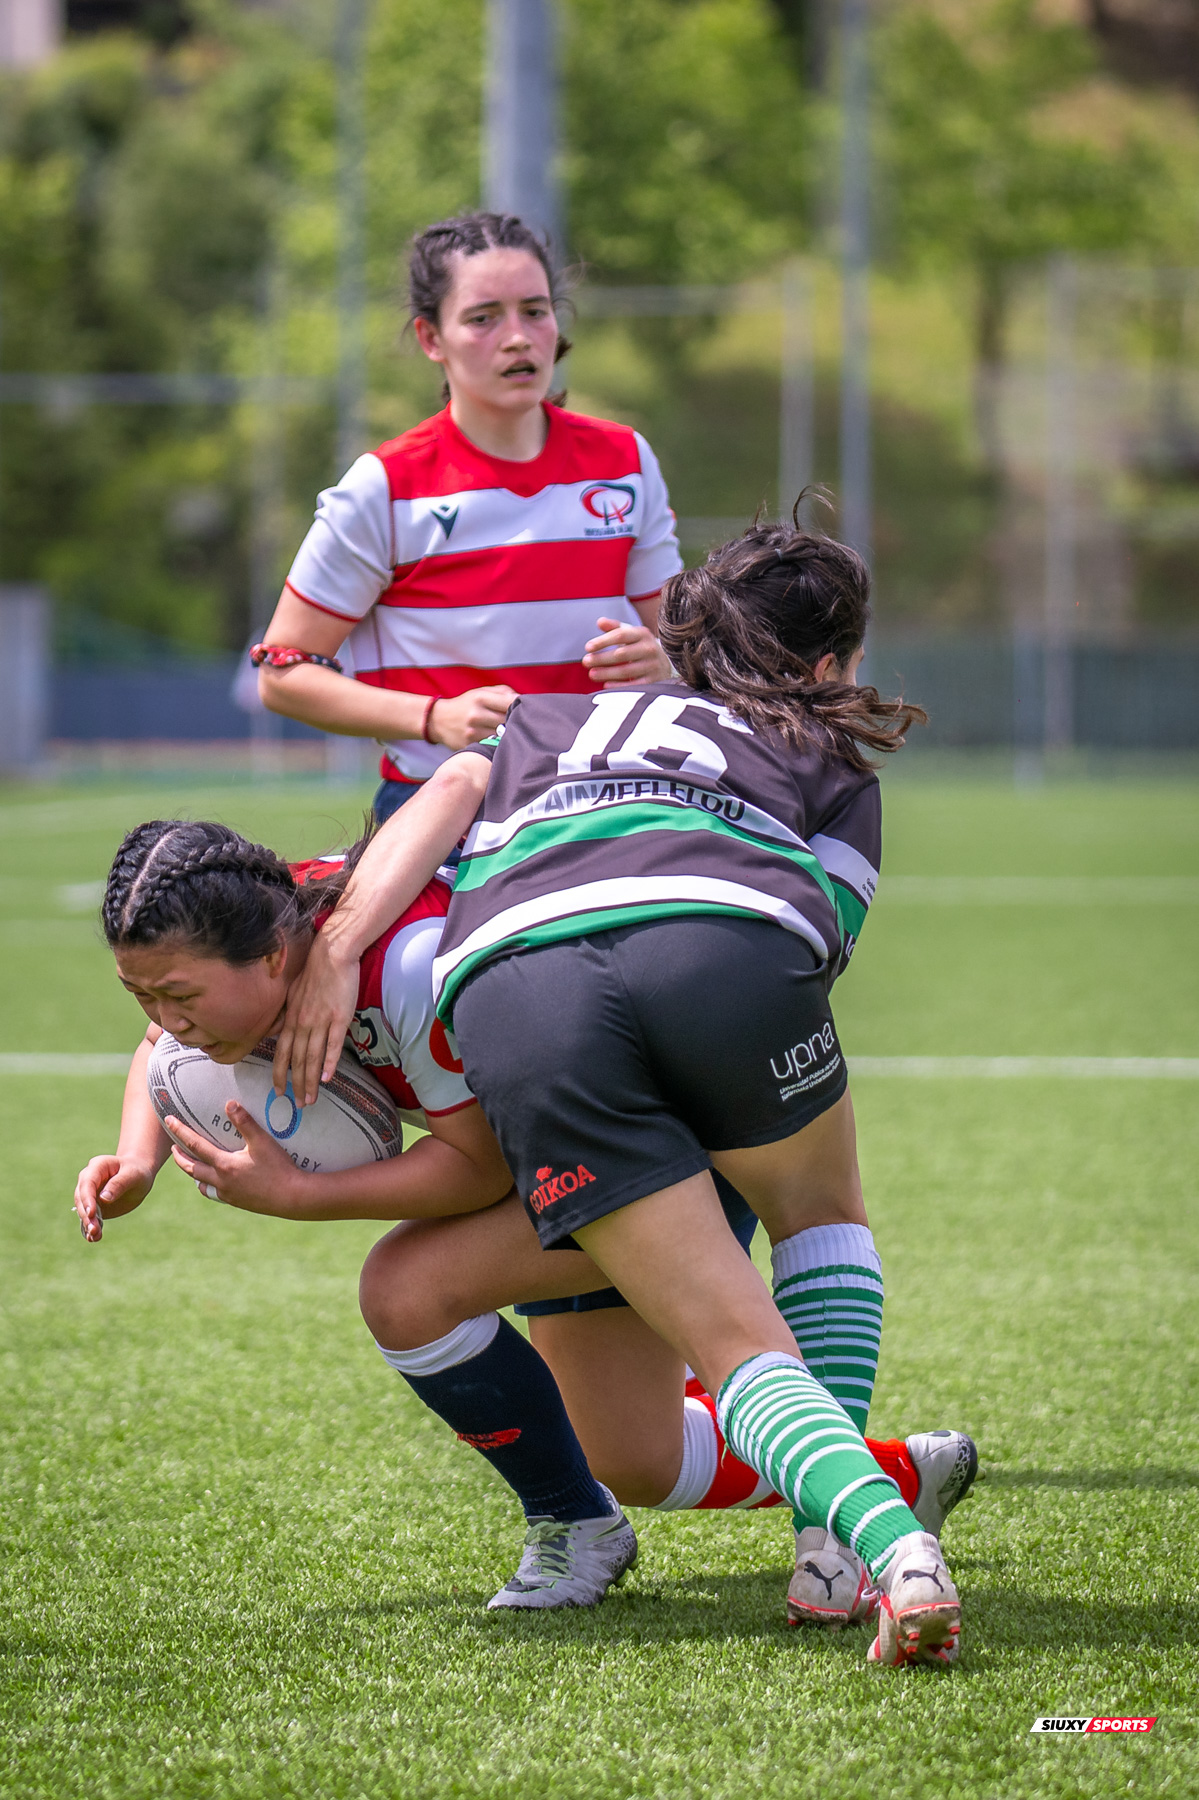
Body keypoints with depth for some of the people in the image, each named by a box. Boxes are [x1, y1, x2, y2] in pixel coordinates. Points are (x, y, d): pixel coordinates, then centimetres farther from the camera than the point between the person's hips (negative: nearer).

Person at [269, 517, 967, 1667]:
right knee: (821, 1216, 28)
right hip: (722, 940, -1)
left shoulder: (549, 723, 40)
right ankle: (829, 1548, 13)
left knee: (739, 1347, 2)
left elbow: (442, 799, 19)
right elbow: (822, 939, 17)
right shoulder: (833, 769, 33)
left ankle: (890, 1542, -25)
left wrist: (336, 950, 6)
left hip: (505, 990, 1)